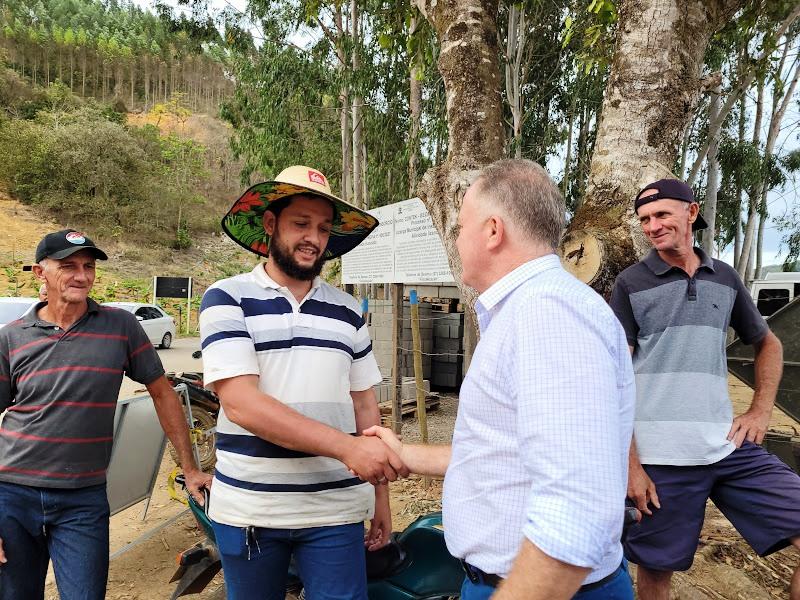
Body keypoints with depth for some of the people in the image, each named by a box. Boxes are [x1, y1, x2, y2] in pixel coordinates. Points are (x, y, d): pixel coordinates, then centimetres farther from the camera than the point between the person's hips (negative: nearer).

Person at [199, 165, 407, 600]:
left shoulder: (347, 312, 6)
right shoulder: (226, 299, -6)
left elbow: (364, 407, 10)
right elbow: (241, 403, -18)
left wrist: (380, 495, 9)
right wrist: (346, 447, -26)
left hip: (335, 510, 2)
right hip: (248, 510, -2)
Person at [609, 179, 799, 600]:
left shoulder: (725, 278, 9)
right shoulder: (630, 284, -3)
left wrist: (761, 411, 9)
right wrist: (629, 463, -10)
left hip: (730, 447, 4)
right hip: (660, 457, -4)